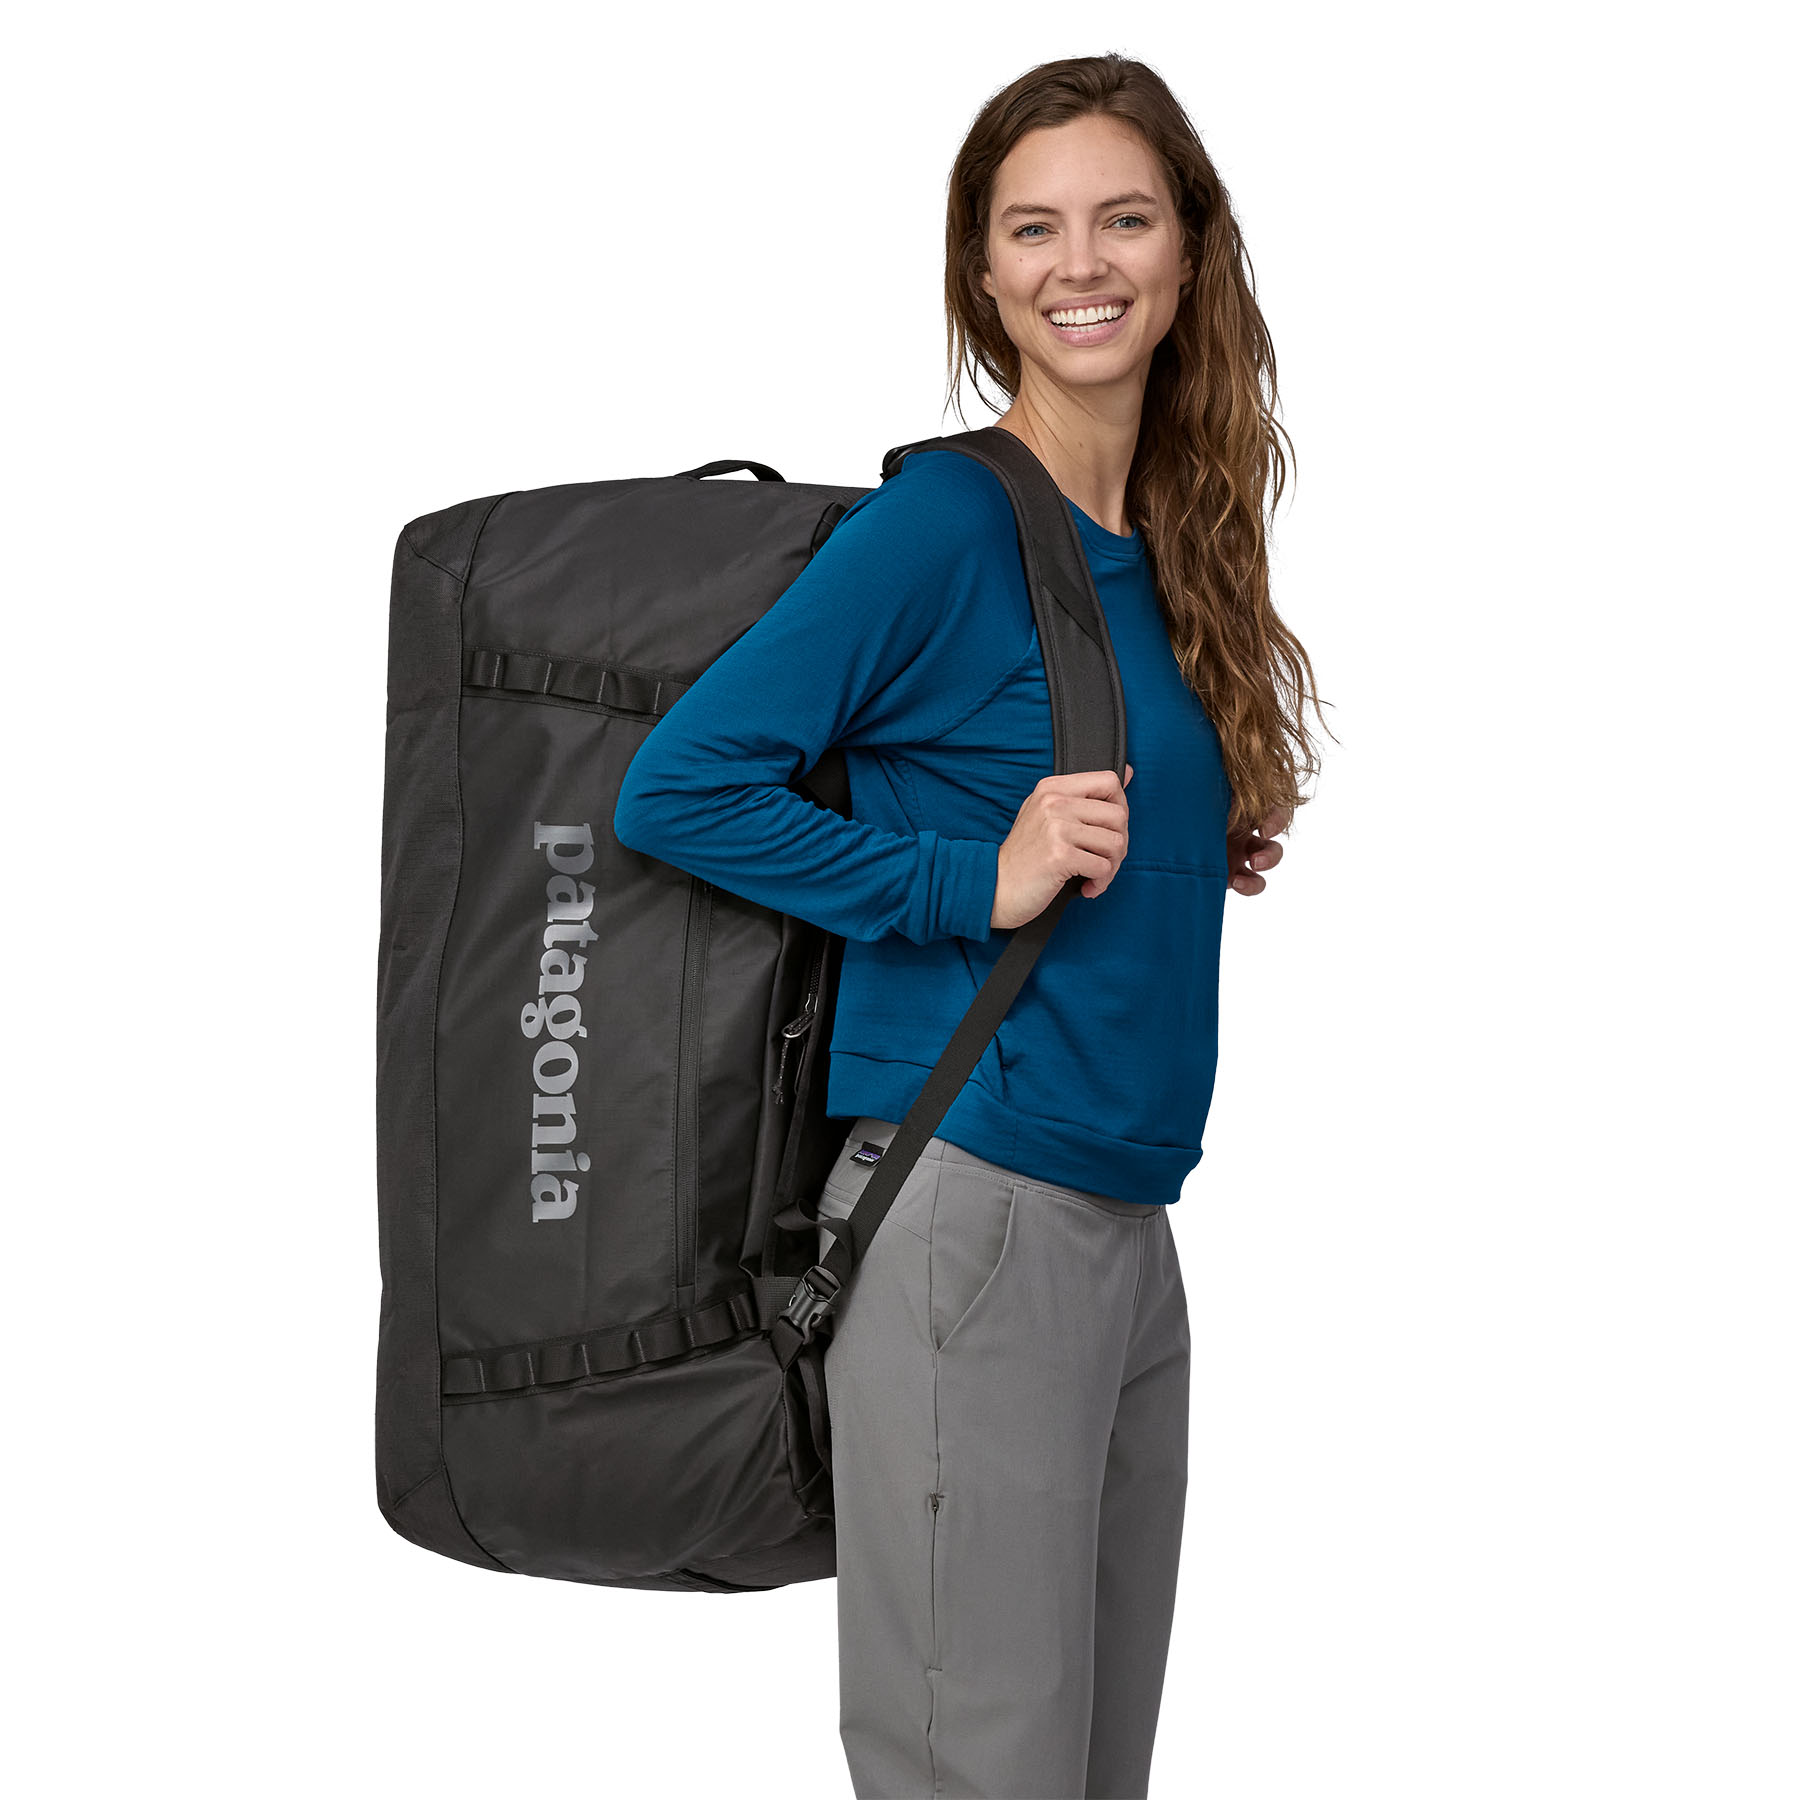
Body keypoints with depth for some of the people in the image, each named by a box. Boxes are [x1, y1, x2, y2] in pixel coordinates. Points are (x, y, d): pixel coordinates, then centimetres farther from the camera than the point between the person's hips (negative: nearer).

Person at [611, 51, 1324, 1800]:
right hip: (972, 1209, -8)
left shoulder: (1169, 544, 12)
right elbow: (675, 788, -13)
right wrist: (977, 882, -16)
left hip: (1127, 1220, 8)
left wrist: (1198, 847, 7)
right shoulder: (942, 521, -10)